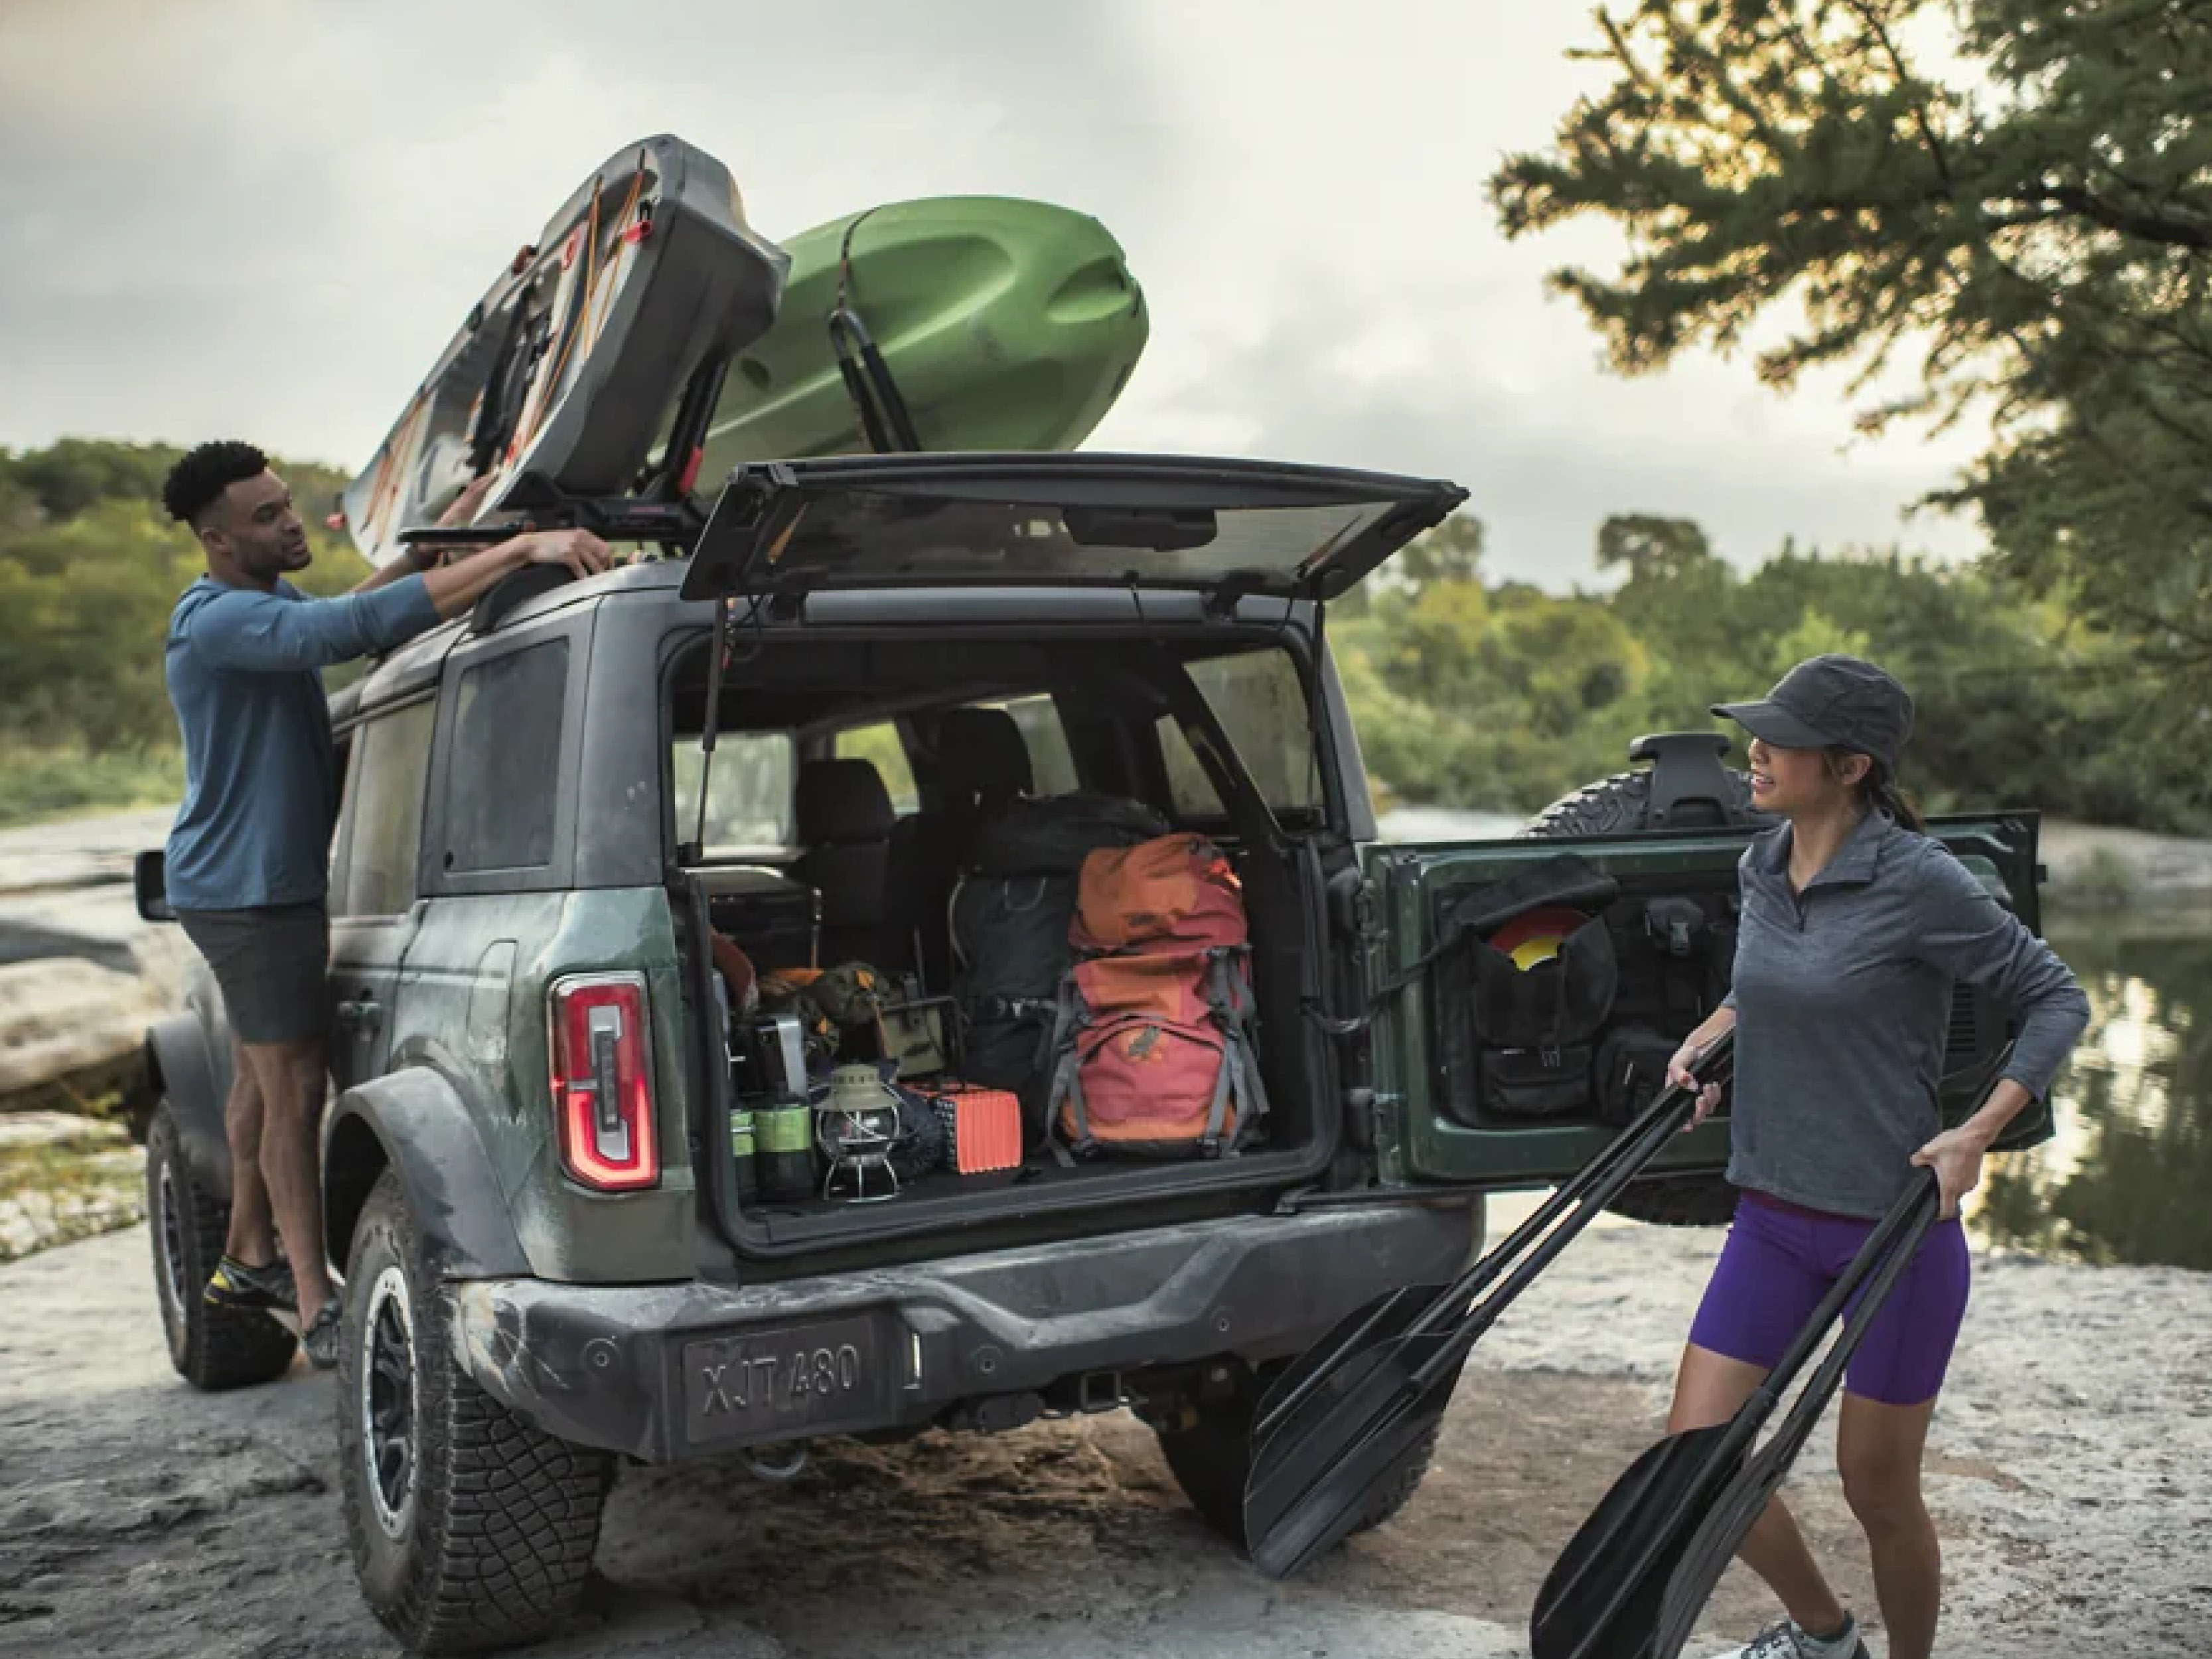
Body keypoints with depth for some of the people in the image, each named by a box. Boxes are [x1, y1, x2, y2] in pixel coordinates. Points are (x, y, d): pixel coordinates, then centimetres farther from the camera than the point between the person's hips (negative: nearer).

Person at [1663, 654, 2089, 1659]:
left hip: (1895, 1223, -6)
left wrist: (1975, 1136, -18)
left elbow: (2057, 999, -8)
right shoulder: (1762, 868, 3)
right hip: (1773, 1218, 6)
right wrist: (1709, 1038, 5)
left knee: (1877, 1489, 7)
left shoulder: (1918, 880, -16)